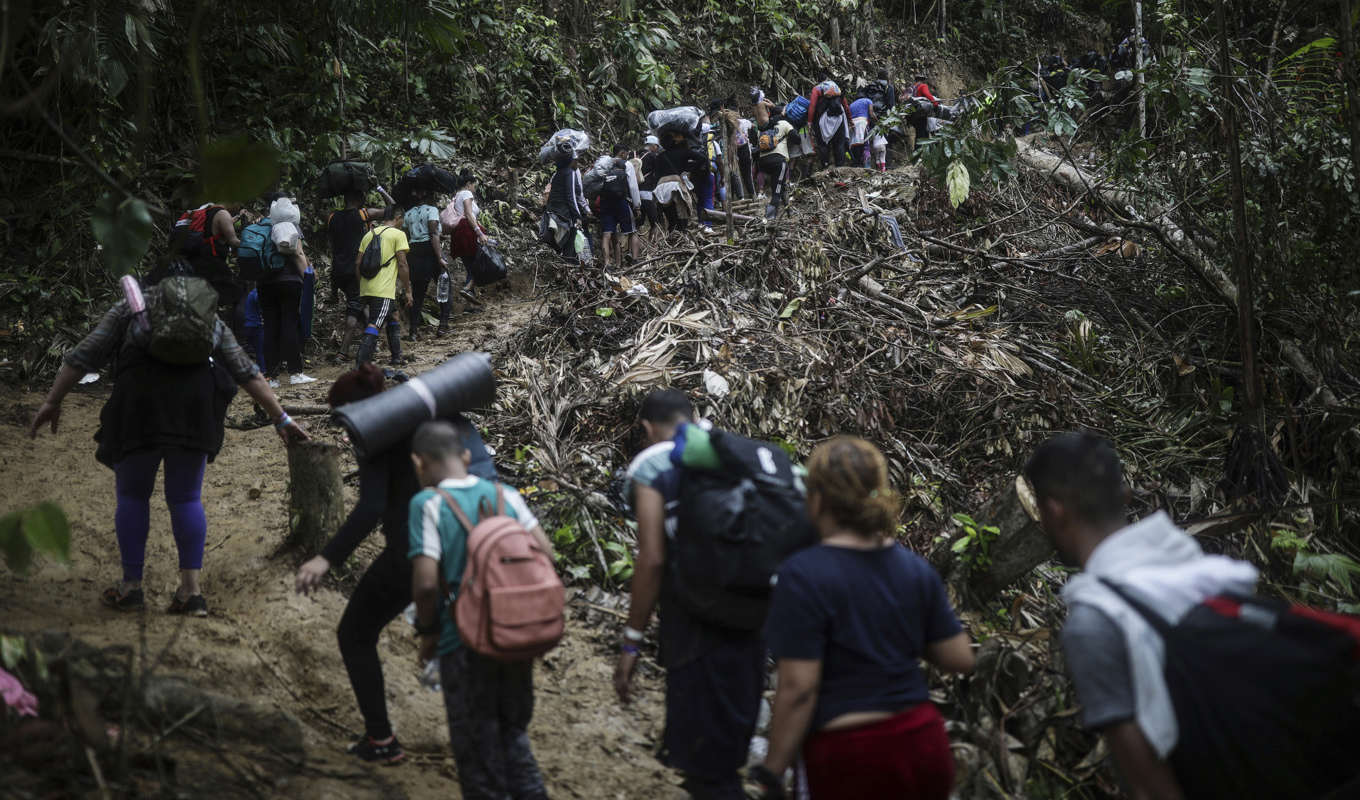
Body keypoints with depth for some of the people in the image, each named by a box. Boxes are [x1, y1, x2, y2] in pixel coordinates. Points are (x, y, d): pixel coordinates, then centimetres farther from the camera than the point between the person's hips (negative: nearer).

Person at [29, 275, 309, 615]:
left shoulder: (129, 308, 25)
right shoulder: (211, 321, 29)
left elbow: (85, 355, 18)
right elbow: (247, 372, 26)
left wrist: (52, 402, 21)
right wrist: (280, 419, 28)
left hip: (139, 396, -2)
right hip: (196, 395, 2)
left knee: (132, 494, 13)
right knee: (186, 497, 11)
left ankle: (131, 586, 14)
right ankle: (192, 590, 5)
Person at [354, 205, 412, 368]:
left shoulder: (369, 234, 17)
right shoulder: (398, 234, -2)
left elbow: (358, 263, 15)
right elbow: (402, 265, -7)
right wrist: (408, 291, -2)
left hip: (366, 288, 8)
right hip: (383, 290, -8)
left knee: (393, 319, 25)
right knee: (373, 327, -14)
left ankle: (397, 359, 31)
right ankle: (360, 366, -24)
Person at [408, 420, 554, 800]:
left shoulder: (428, 503, -12)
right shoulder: (505, 494, 2)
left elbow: (426, 582, -18)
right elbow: (545, 553, 0)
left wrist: (428, 631, -3)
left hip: (465, 644, -5)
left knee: (476, 745, 10)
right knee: (514, 733, 22)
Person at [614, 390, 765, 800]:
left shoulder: (651, 466, -6)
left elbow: (652, 560, -14)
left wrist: (631, 642, -8)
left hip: (698, 626, -6)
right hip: (751, 620, 6)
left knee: (707, 766, 4)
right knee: (729, 745, 27)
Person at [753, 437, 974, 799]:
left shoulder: (804, 575, -15)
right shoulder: (916, 569, 2)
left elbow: (798, 687, -17)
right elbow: (960, 660, 7)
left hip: (852, 757, -5)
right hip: (924, 745, 5)